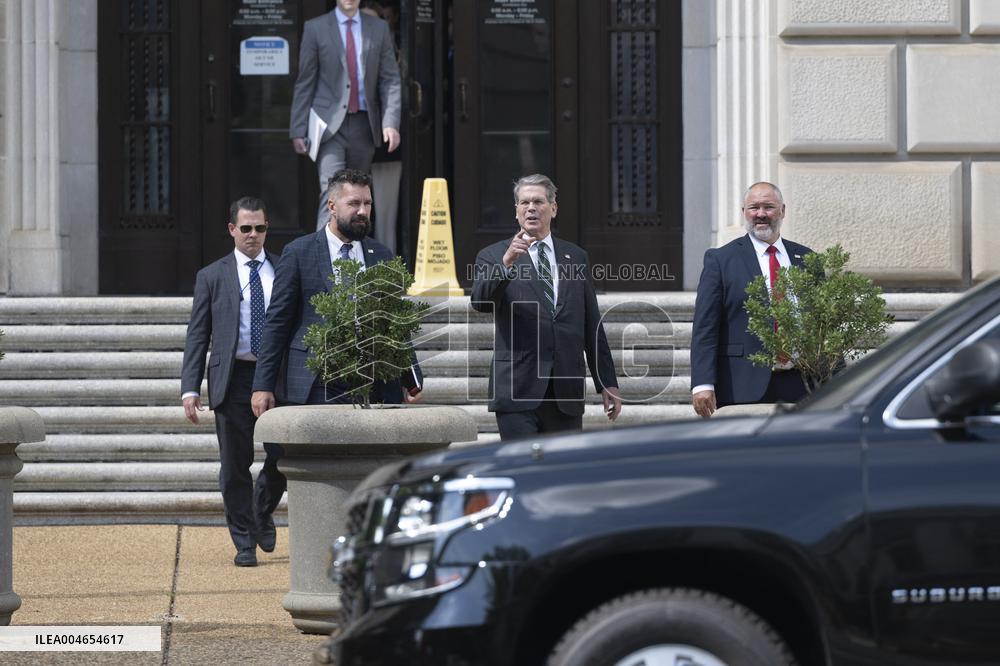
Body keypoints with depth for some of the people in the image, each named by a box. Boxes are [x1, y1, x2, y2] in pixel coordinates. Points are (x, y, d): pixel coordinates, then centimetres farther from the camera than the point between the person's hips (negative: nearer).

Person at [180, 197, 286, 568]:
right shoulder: (212, 277, 6)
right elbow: (197, 336, 5)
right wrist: (190, 388, -4)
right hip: (233, 379, -1)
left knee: (283, 456, -4)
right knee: (235, 466, 2)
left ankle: (263, 510, 27)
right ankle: (244, 543, 12)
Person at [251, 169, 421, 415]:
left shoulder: (381, 256, 14)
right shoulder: (298, 253, 2)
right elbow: (277, 323, 1)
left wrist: (411, 381, 10)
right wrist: (263, 386, -5)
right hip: (318, 389, -3)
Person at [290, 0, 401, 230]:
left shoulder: (379, 28, 9)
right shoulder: (315, 28, 2)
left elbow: (390, 79, 6)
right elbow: (305, 82, 3)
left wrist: (391, 122, -7)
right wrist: (298, 130, -1)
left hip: (364, 124, 3)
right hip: (330, 123, -3)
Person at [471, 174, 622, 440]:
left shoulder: (575, 257, 14)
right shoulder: (493, 256, 3)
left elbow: (592, 326, 16)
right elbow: (481, 302, -16)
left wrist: (607, 383, 14)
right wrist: (506, 262, -32)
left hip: (567, 390, 4)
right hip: (517, 391, -4)